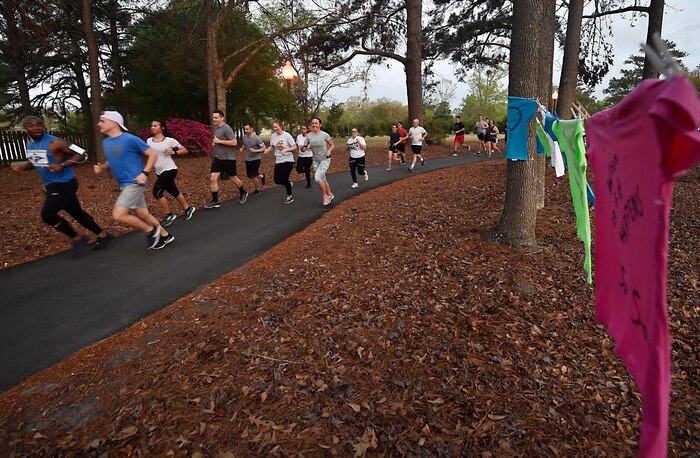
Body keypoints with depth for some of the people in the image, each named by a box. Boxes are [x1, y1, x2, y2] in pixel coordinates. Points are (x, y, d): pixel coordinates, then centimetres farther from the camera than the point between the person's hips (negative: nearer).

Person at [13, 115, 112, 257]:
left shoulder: (55, 142, -15)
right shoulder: (30, 144, 10)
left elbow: (82, 155, -16)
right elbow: (34, 161, 25)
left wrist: (63, 165, -26)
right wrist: (22, 167, 4)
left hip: (64, 184, -9)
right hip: (52, 185, 9)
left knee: (47, 214, -13)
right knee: (76, 213, 12)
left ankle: (77, 239, 3)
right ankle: (103, 235, 24)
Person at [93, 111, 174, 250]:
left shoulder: (130, 139, -13)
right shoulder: (106, 142, 11)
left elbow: (153, 154, -9)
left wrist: (145, 173, -17)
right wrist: (102, 167, 4)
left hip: (134, 182, -8)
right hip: (125, 184, 8)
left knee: (118, 215, -15)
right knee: (141, 213, 12)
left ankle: (150, 231, 3)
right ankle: (165, 236, 26)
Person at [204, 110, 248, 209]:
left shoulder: (226, 128, -16)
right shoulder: (216, 128, 11)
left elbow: (234, 142, -23)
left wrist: (219, 141, -21)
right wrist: (214, 143, 5)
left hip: (228, 159, -7)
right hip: (217, 158, 7)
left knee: (233, 178, 10)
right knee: (212, 178, -4)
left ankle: (243, 193, 35)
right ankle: (215, 201, 2)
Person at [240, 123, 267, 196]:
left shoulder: (257, 138, -18)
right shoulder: (244, 137, 0)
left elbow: (264, 148, -14)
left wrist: (255, 151, -25)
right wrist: (242, 149, -2)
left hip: (256, 159, -6)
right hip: (248, 159, 7)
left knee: (254, 175, -5)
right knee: (249, 175, 10)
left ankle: (257, 190, 15)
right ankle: (261, 176, 35)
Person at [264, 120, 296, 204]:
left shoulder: (287, 135, -13)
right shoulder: (273, 136, 1)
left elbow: (295, 147, -12)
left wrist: (286, 150, -28)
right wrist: (268, 149, -8)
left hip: (288, 160, -5)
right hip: (278, 161, 5)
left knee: (284, 179, -6)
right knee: (277, 180, -3)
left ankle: (290, 196, 17)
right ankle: (288, 185, 31)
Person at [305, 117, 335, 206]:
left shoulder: (325, 135, -13)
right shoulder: (309, 135, -2)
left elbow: (333, 145, 0)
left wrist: (329, 151, -19)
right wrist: (304, 147, -23)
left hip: (325, 159, -5)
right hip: (315, 160, 5)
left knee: (317, 177, -20)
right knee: (322, 179, 12)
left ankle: (325, 196, -1)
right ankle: (330, 195, 32)